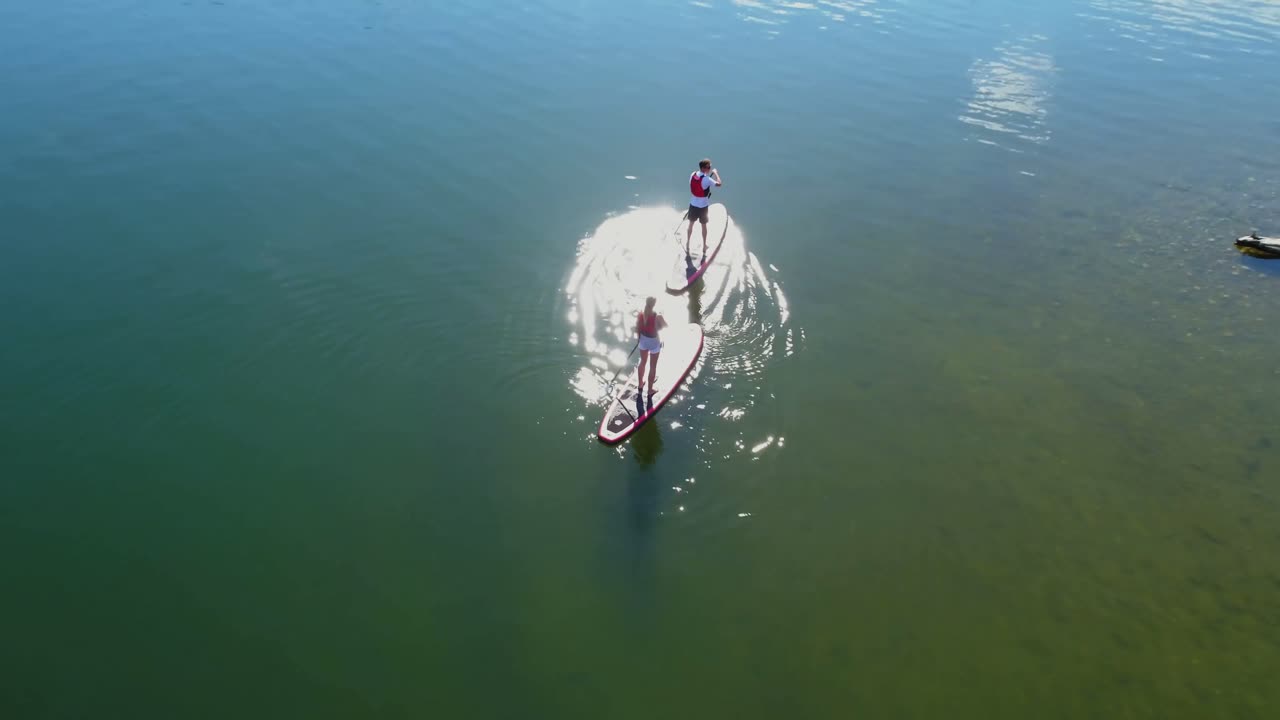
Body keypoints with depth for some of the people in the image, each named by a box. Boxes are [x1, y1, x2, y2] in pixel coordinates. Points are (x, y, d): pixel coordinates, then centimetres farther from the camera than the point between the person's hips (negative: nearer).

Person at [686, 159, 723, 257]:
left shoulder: (693, 174, -6)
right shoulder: (706, 179, -25)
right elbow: (719, 184, -23)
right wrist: (716, 173, -7)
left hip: (693, 203, 5)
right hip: (703, 205, -4)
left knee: (691, 224, 19)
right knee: (704, 226, 14)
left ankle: (687, 246, 28)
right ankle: (704, 247, 27)